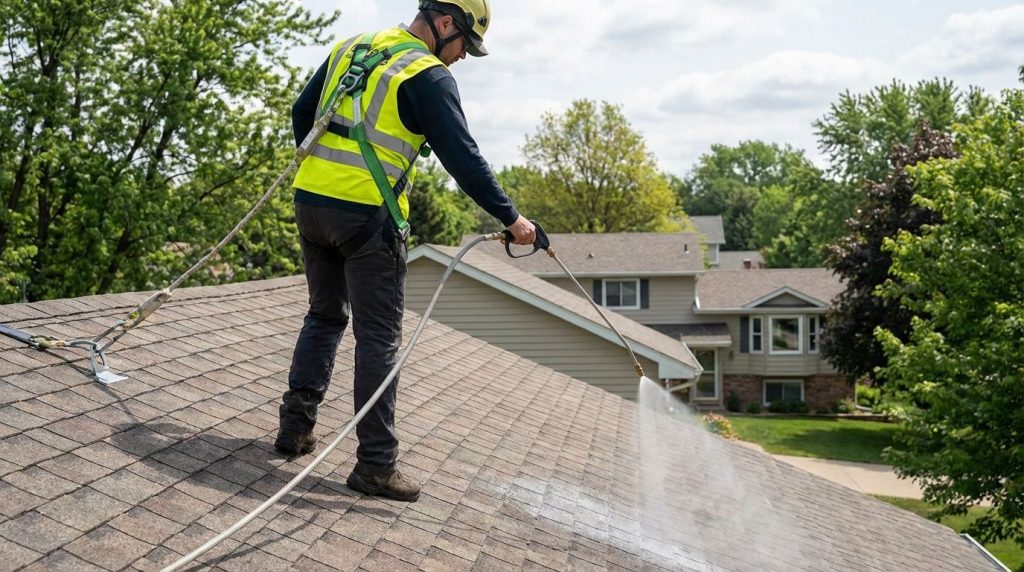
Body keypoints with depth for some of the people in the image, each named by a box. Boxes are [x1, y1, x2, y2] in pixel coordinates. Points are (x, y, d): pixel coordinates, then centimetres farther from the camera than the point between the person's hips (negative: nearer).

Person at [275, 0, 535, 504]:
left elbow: (302, 113, 22)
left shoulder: (350, 48, 15)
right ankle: (375, 464, 2)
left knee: (325, 315, 21)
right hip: (368, 217, -7)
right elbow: (462, 157, -11)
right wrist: (510, 218, -6)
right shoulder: (429, 75, -6)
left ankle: (295, 427, 20)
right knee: (379, 337, -1)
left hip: (311, 202, 7)